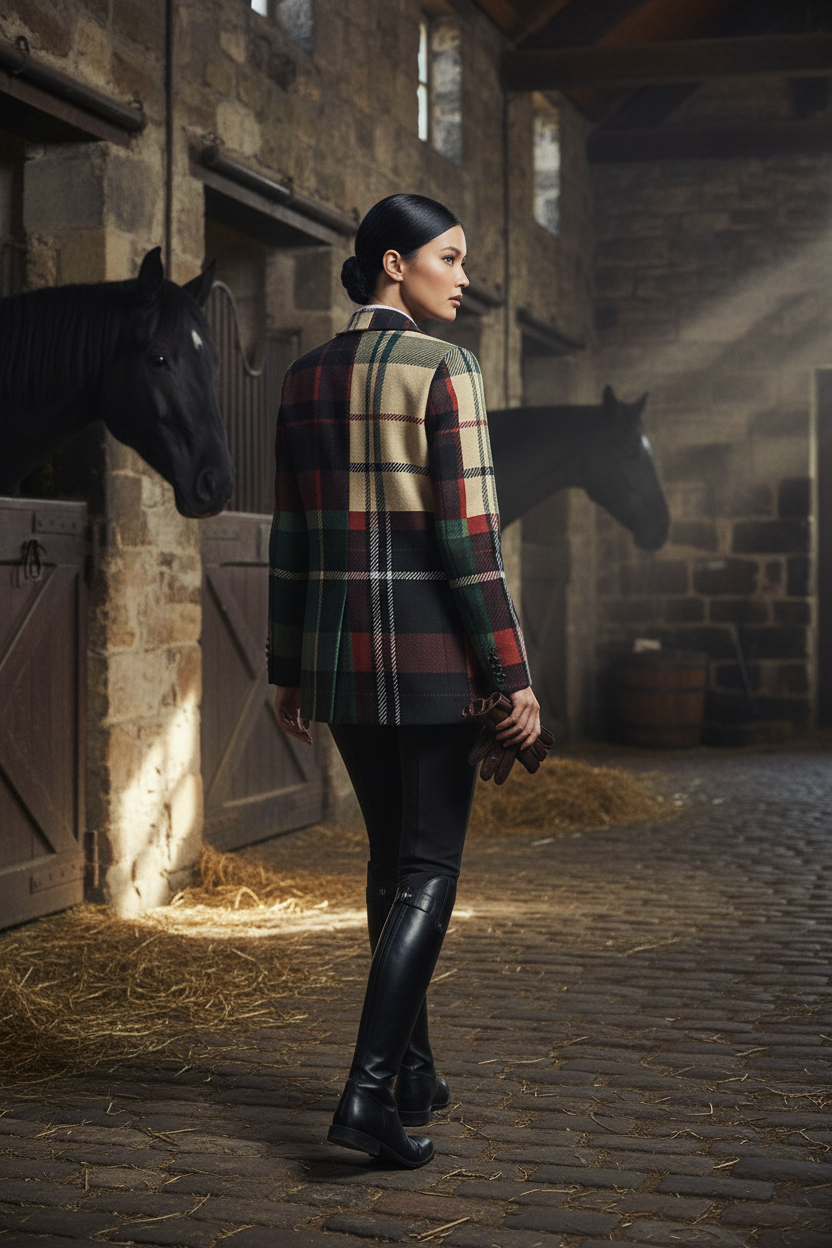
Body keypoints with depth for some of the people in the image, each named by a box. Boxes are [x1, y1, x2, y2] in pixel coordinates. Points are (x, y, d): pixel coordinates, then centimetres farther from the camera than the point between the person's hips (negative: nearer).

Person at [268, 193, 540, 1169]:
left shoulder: (305, 379, 9)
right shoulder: (443, 369, -10)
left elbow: (289, 539, 10)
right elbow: (468, 536, -15)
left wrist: (288, 673, 16)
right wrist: (513, 675, -11)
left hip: (337, 650, 7)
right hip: (434, 651, -6)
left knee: (392, 856, 18)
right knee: (430, 868, 0)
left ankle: (411, 1070, 27)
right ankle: (368, 1089, -8)